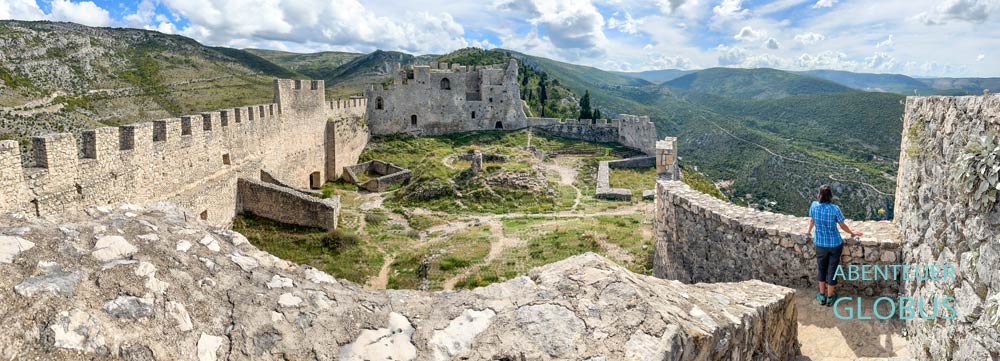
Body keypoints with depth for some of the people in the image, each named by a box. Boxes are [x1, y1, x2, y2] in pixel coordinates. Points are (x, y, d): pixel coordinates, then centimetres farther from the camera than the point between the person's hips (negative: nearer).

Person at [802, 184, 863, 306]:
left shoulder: (814, 205, -12)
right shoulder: (835, 209, -19)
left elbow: (811, 220, 5)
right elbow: (842, 225, -6)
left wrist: (809, 231, 24)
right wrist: (852, 233, 14)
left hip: (820, 244, 2)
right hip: (835, 244, -2)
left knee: (822, 269, 18)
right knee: (832, 269, 12)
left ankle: (822, 296, 27)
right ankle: (830, 297, 25)